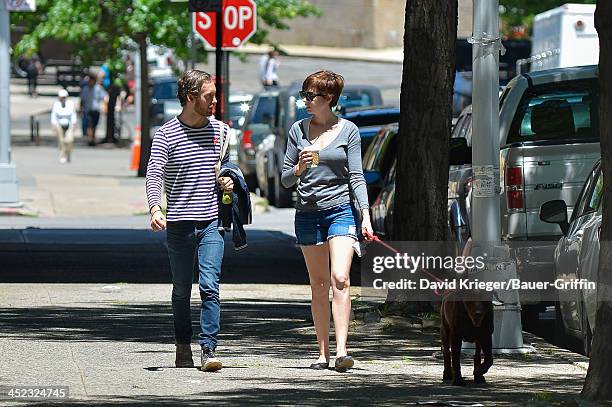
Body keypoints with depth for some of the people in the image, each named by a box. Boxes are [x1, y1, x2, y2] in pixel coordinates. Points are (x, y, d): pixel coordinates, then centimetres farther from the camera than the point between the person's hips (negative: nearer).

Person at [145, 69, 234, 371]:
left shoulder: (220, 131, 10)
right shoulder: (166, 134, -3)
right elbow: (154, 174, -13)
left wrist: (228, 181, 2)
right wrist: (155, 208, -30)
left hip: (211, 222, 1)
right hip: (179, 224, -1)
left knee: (210, 286, -11)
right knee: (181, 291, 8)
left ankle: (208, 349, -14)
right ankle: (183, 347, 21)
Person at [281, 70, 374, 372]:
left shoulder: (348, 131, 2)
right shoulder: (298, 130, 8)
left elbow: (356, 177, 0)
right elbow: (285, 179, 10)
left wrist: (366, 216, -10)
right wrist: (299, 168, -12)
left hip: (342, 209, -3)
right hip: (308, 212, 3)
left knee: (340, 280, -15)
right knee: (319, 285, 6)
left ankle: (341, 352, -21)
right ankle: (323, 353, 9)